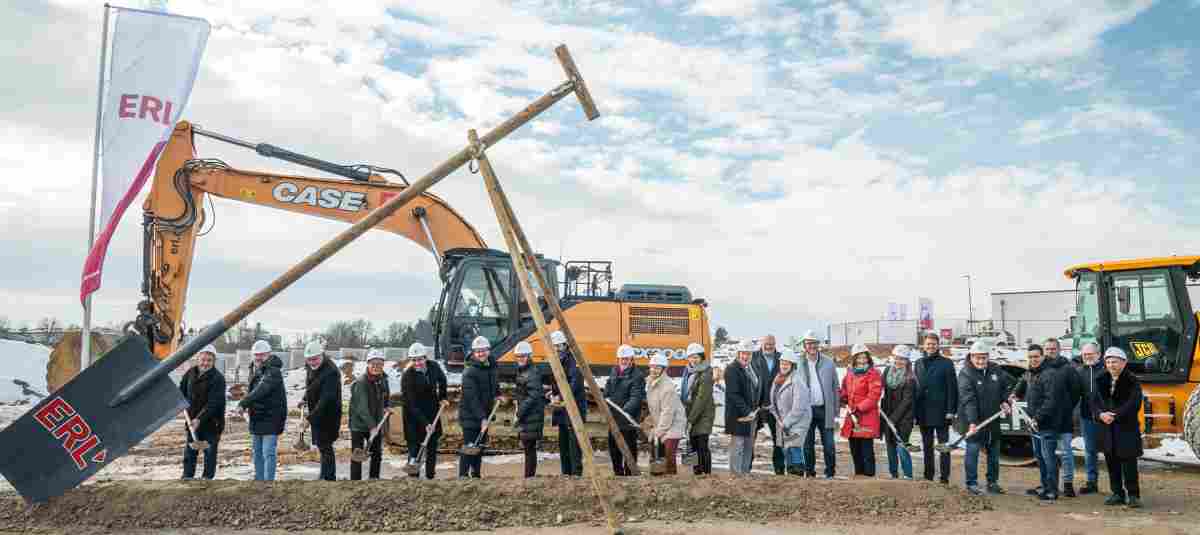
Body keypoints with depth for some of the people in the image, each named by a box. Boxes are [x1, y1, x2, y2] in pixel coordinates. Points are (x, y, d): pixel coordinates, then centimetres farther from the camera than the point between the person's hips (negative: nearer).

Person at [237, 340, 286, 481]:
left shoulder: (274, 371, -16)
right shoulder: (256, 370, 14)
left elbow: (261, 391, -27)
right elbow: (254, 391, 18)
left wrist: (243, 404, -31)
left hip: (270, 418, -9)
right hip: (256, 418, 9)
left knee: (268, 453, -8)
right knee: (256, 452, 17)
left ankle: (268, 481, -4)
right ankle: (259, 479, 27)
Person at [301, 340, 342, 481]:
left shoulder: (331, 372, -26)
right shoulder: (312, 368, 4)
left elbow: (326, 399, -31)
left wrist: (311, 417, -32)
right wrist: (305, 399, 10)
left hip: (327, 415, -9)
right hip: (317, 414, 10)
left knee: (325, 447, -7)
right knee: (322, 445, 19)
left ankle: (328, 477, 0)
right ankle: (325, 477, 33)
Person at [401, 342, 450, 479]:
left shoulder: (434, 366, -10)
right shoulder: (407, 376, -23)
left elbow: (442, 380, 16)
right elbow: (411, 405, -24)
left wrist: (442, 398, 14)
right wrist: (425, 423, -28)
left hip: (432, 412, 5)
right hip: (414, 415, -5)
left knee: (432, 446, 11)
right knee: (414, 447, -6)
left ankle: (430, 476, 23)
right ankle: (413, 477, 2)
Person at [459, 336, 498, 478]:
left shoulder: (491, 367, 7)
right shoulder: (469, 372, -18)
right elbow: (472, 398, -22)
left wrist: (497, 395, 14)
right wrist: (482, 418, -26)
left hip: (484, 415, 7)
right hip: (470, 415, -7)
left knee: (480, 446, 13)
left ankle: (476, 474, 23)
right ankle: (463, 475, 0)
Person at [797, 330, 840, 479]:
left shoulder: (829, 363, 4)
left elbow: (835, 388, 6)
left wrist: (836, 413, 3)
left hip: (825, 410, 0)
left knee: (829, 444, 2)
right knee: (807, 444, 8)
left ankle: (830, 473, 15)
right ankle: (809, 472, 19)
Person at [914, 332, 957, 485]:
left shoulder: (946, 363, -3)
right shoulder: (918, 364, 10)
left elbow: (952, 388, -6)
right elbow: (914, 388, 10)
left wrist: (951, 410, -13)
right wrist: (914, 412, 6)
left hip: (941, 413, -4)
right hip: (923, 413, 5)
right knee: (927, 446, 11)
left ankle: (944, 478, 6)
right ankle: (928, 477, 19)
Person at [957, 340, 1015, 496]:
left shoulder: (995, 370, 3)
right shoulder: (965, 374, -16)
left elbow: (1010, 382, 20)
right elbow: (968, 400, -25)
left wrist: (1005, 401, 5)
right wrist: (972, 422, -33)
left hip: (993, 420, 6)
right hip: (974, 421, -6)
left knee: (994, 453, 15)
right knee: (972, 451, -5)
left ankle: (993, 483, 28)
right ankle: (972, 483, 7)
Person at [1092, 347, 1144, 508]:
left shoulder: (1132, 381, -5)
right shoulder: (1101, 380, 10)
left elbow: (1134, 404, -14)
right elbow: (1095, 402, 6)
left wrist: (1115, 415, -21)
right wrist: (1101, 414, -13)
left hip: (1127, 428, -5)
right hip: (1107, 428, 5)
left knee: (1129, 463, -4)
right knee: (1112, 463, 9)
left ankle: (1133, 495, 5)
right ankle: (1117, 493, 19)